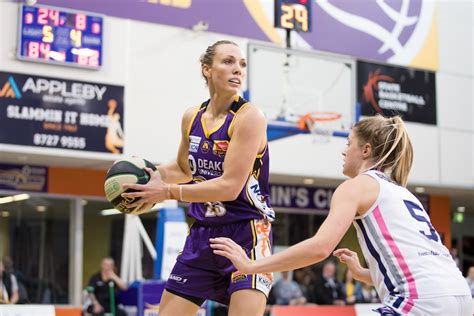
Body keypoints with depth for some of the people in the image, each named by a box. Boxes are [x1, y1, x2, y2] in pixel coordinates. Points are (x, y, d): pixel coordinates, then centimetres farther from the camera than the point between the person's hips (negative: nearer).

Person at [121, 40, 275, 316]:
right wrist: (153, 174, 2)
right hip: (203, 233, 6)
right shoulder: (191, 118, 4)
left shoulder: (249, 116, -14)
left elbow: (230, 186, -21)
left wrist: (168, 192, -18)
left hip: (246, 233, -6)